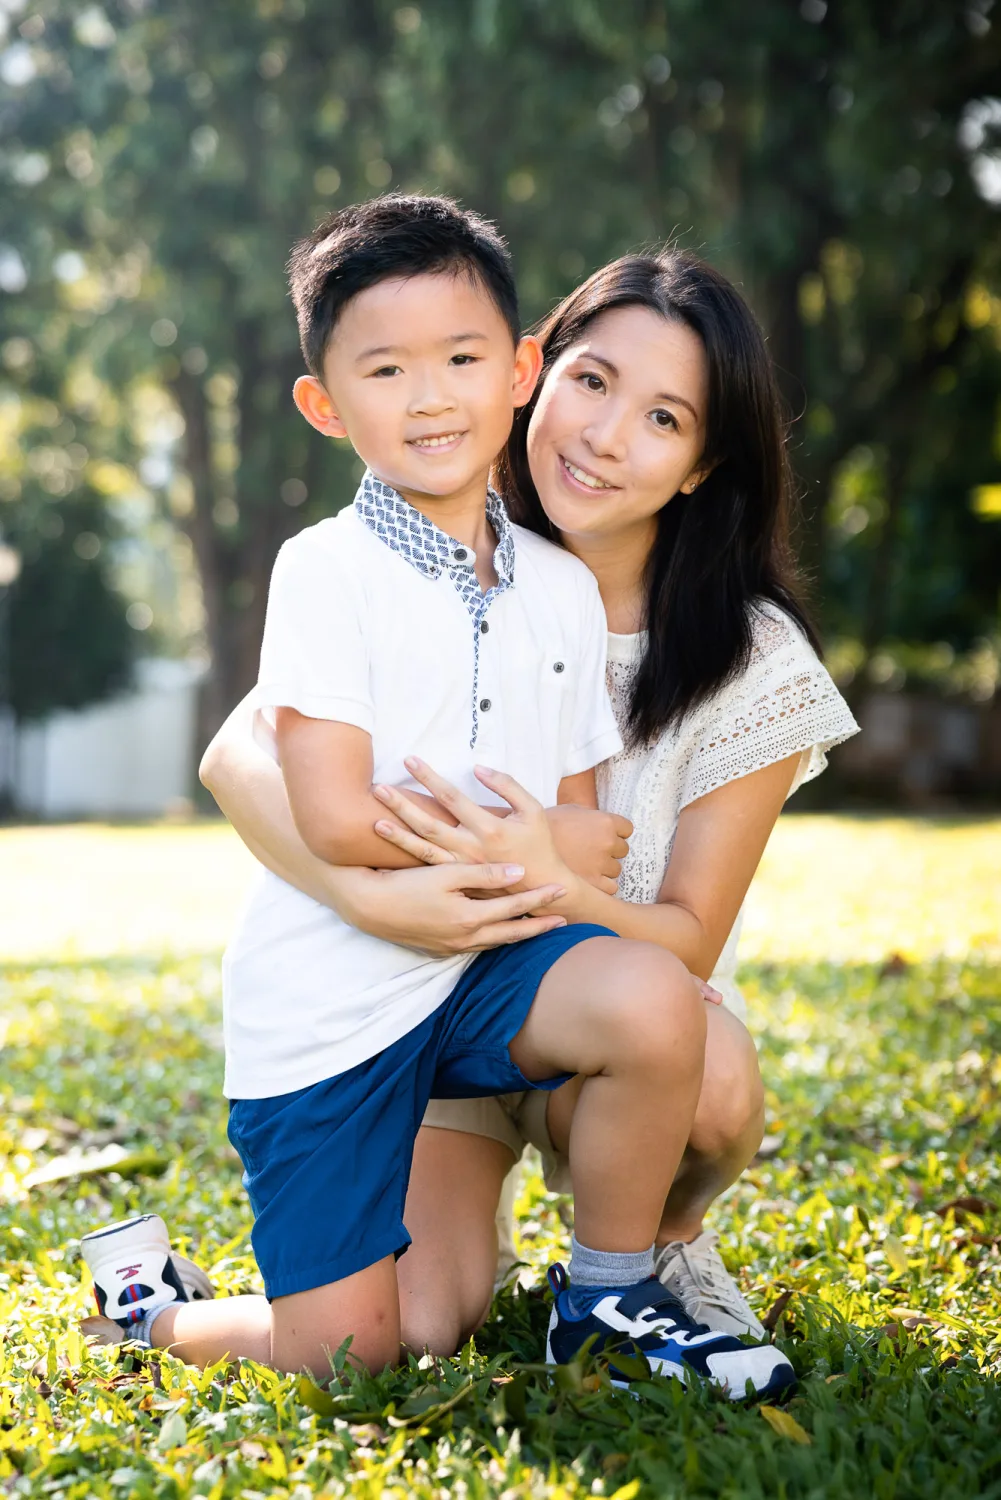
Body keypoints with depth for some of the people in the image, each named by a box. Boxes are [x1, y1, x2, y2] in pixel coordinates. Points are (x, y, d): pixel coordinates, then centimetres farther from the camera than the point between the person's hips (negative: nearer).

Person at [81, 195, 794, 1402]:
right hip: (327, 998, -4)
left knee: (652, 1002, -27)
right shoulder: (328, 571, -11)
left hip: (485, 969, 4)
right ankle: (148, 1299, 28)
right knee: (349, 1353, -5)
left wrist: (559, 850, -13)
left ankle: (607, 1297, -2)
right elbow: (336, 820, -18)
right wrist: (514, 850, -11)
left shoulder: (562, 587, 5)